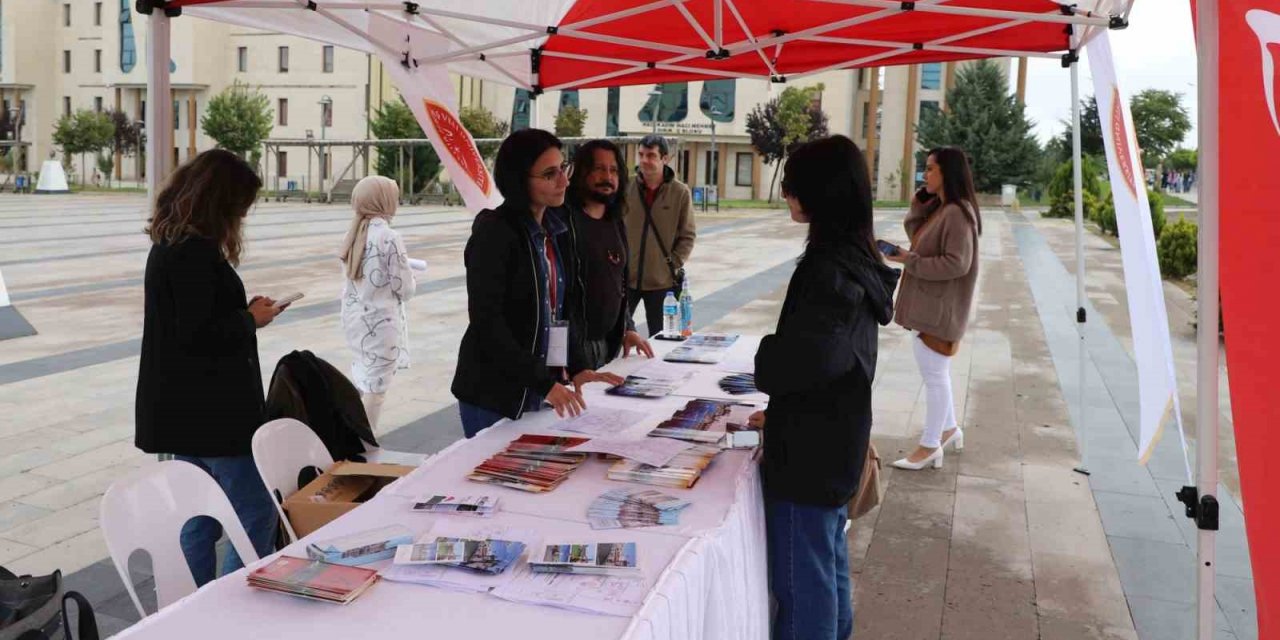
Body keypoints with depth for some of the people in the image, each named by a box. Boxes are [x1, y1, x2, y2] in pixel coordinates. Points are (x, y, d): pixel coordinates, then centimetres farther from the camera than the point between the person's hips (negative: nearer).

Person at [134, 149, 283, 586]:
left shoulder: (169, 244, 12)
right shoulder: (197, 252, -19)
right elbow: (197, 334, -24)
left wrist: (243, 312, 7)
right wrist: (251, 318, -10)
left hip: (182, 409, 10)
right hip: (211, 412, -10)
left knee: (200, 521, 16)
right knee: (257, 514, -2)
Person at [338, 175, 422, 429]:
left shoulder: (353, 235, 5)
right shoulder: (389, 237, -17)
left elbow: (356, 277, 12)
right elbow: (405, 288, -15)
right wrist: (411, 277, 7)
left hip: (355, 318, 8)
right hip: (380, 321, -8)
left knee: (361, 382, 20)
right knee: (376, 386, 3)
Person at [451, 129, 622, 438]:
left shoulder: (559, 229, 7)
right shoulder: (494, 232, -15)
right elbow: (487, 321, -20)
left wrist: (575, 367, 1)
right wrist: (544, 383, -23)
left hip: (544, 387, 7)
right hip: (494, 395, -7)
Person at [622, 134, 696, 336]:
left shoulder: (680, 192, -4)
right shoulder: (627, 188, -1)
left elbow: (688, 236, 0)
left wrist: (673, 264, -7)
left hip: (663, 281, -1)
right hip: (626, 277, 1)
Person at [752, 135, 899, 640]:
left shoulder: (828, 267, -23)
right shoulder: (857, 257, 6)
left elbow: (808, 358, -35)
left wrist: (765, 365, -13)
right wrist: (782, 411, 13)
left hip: (810, 454, -9)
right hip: (835, 445, 9)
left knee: (802, 583, 4)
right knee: (829, 565, 23)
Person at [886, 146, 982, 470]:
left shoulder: (958, 213, -21)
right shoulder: (937, 207, 8)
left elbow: (957, 264, -25)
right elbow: (914, 231, 16)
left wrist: (911, 262, -20)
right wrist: (920, 201, 1)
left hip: (940, 307, -10)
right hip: (929, 303, 10)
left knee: (934, 374, 0)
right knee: (936, 372, 21)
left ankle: (930, 446, 11)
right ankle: (949, 428, 36)